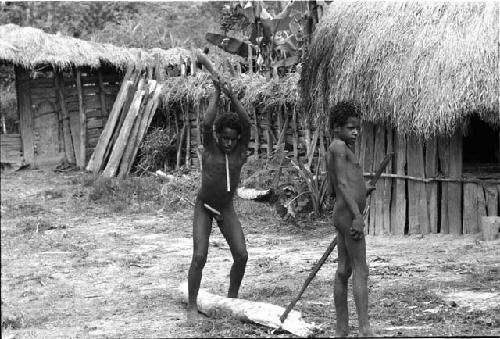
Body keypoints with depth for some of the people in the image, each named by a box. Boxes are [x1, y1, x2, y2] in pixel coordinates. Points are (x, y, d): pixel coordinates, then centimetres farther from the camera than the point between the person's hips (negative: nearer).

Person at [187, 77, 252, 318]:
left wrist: (232, 95, -26)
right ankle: (192, 306, -2)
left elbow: (246, 124, -21)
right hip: (204, 208, -3)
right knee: (199, 257, -13)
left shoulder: (240, 152, -7)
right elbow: (207, 123, -28)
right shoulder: (210, 149, -12)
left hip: (227, 209, 3)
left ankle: (232, 298, 16)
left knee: (241, 255, -5)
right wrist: (217, 92, -24)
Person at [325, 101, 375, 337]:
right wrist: (357, 215, -23)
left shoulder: (335, 150, 18)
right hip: (349, 213, -10)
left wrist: (361, 192, 21)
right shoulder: (339, 146, -11)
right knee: (361, 271, -11)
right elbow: (342, 183, -19)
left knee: (344, 271, 10)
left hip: (342, 213, 10)